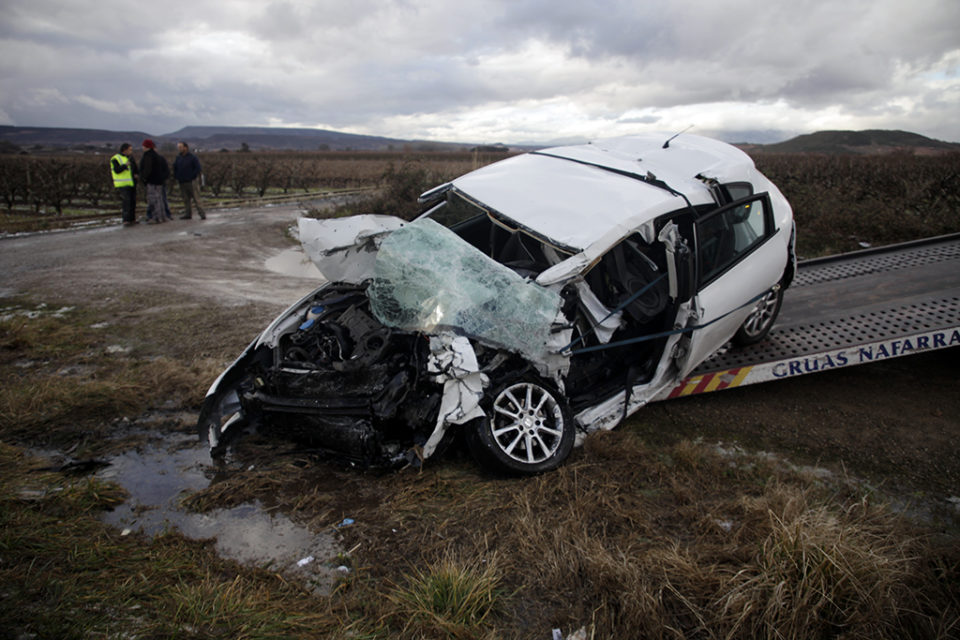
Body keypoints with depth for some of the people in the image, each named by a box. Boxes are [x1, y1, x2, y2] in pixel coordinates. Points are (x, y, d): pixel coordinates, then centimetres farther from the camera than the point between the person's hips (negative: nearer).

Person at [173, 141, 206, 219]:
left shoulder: (192, 157, -5)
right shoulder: (178, 157, 10)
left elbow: (198, 168, -6)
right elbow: (174, 168, 20)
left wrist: (194, 177, -10)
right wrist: (176, 177, 11)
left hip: (190, 182, -5)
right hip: (182, 182, 5)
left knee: (196, 198, -8)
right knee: (186, 199, 8)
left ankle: (202, 213, -8)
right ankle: (188, 214, 13)